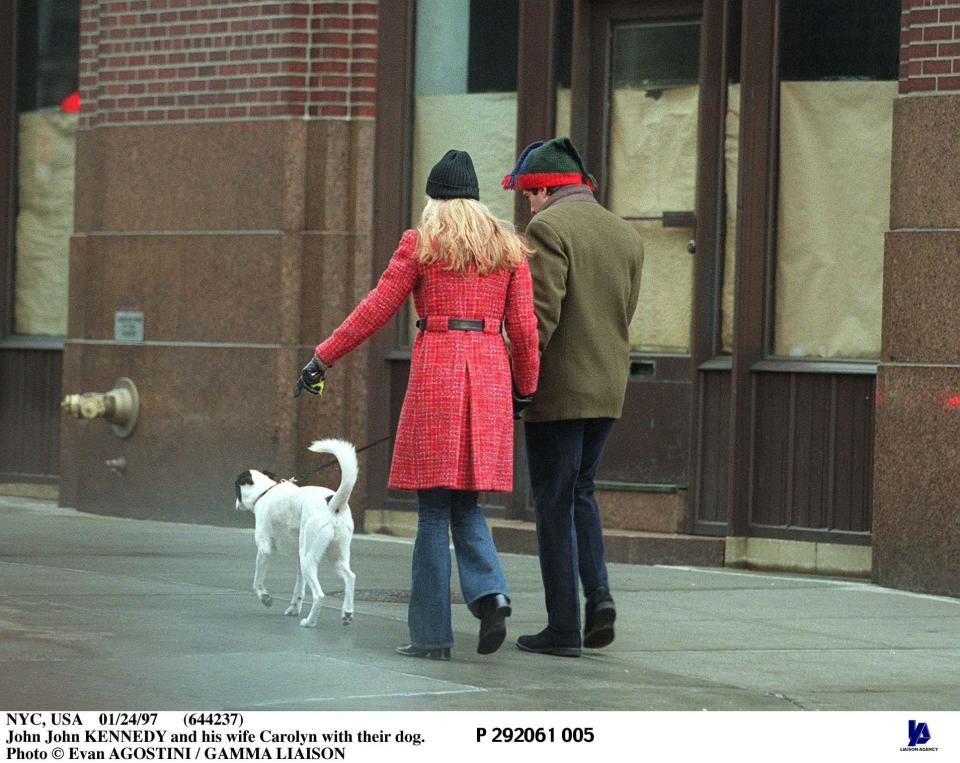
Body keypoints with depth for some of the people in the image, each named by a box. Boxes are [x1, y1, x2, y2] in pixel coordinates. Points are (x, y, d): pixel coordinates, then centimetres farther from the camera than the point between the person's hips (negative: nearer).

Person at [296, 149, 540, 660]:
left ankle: (432, 634, 2)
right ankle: (488, 591, -12)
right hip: (489, 372, 3)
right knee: (465, 502, 14)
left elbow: (375, 310, -1)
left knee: (434, 508, 1)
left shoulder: (420, 244, 0)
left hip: (435, 369, -3)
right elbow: (524, 328, 8)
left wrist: (323, 358, 6)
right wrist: (526, 388, 19)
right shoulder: (508, 247, 10)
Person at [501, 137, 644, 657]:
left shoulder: (548, 228, -11)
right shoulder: (627, 235, 12)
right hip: (608, 389, 7)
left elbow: (541, 313, -18)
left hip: (557, 391, -7)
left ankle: (563, 627, 0)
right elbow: (623, 316, 13)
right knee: (579, 491, 20)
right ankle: (598, 590, 2)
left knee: (555, 503, -1)